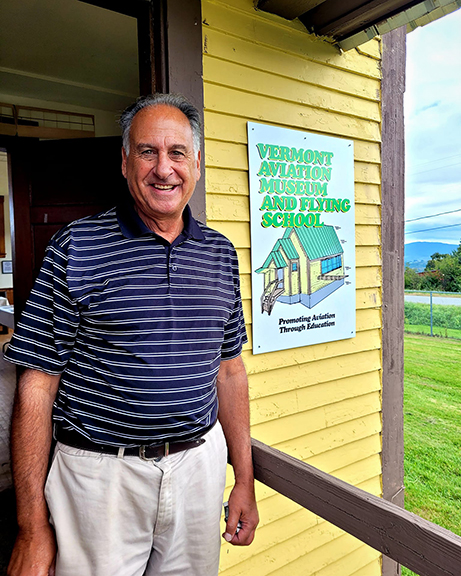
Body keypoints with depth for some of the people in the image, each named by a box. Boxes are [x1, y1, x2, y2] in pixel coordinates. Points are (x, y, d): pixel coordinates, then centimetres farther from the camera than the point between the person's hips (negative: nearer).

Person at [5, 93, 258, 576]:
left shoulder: (220, 253, 3)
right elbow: (38, 384, -9)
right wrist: (33, 528, -8)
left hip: (199, 464, 4)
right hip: (101, 474, -3)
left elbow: (229, 369, 8)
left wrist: (244, 478, 9)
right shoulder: (76, 247, -9)